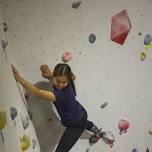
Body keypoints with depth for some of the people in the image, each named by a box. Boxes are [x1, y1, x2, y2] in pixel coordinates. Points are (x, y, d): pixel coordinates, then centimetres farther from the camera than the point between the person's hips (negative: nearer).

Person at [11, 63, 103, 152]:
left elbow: (37, 93, -57)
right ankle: (97, 132, 77)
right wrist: (51, 75, -8)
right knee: (83, 123, 44)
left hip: (76, 124, -9)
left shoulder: (62, 94, -45)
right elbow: (73, 77, 6)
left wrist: (19, 78, -67)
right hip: (79, 114, 9)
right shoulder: (68, 82, -22)